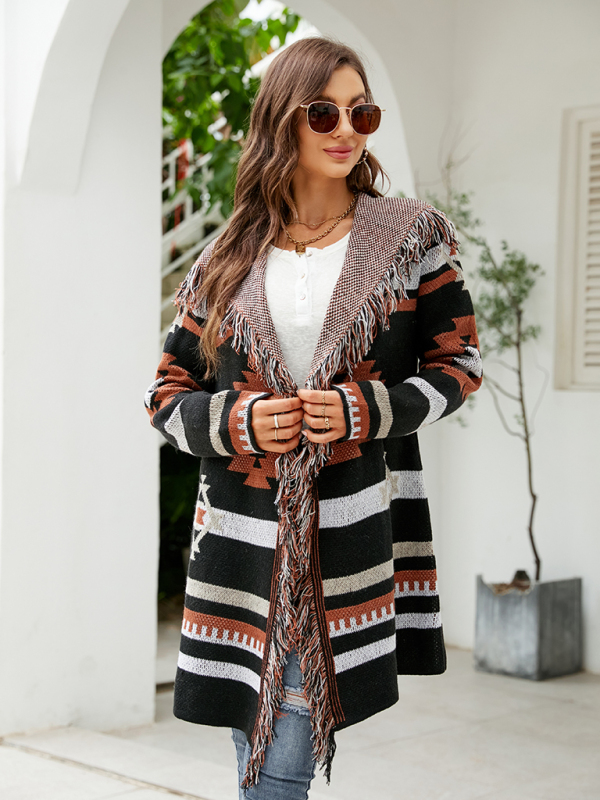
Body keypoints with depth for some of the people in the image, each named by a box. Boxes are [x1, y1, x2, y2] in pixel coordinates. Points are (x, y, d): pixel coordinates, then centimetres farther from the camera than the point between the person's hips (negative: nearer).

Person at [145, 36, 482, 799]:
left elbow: (458, 363, 7)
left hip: (353, 531, -2)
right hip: (241, 536, 2)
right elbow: (166, 393, 12)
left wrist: (367, 412, -10)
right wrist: (235, 422, -9)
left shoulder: (412, 236, 3)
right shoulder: (228, 260, 7)